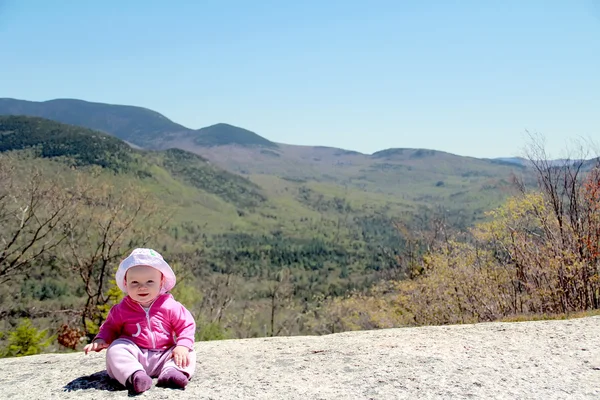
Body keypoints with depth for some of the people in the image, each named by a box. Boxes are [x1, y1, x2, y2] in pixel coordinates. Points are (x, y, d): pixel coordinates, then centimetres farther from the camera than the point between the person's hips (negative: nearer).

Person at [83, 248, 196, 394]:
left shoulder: (170, 306, -4)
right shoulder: (121, 310, 1)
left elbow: (186, 325, -1)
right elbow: (110, 328, 14)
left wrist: (183, 346, -18)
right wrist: (100, 340, -7)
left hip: (163, 357, 1)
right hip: (134, 355, 0)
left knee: (189, 354, -16)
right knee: (116, 348, -27)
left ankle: (172, 372, -40)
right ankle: (134, 376, -46)